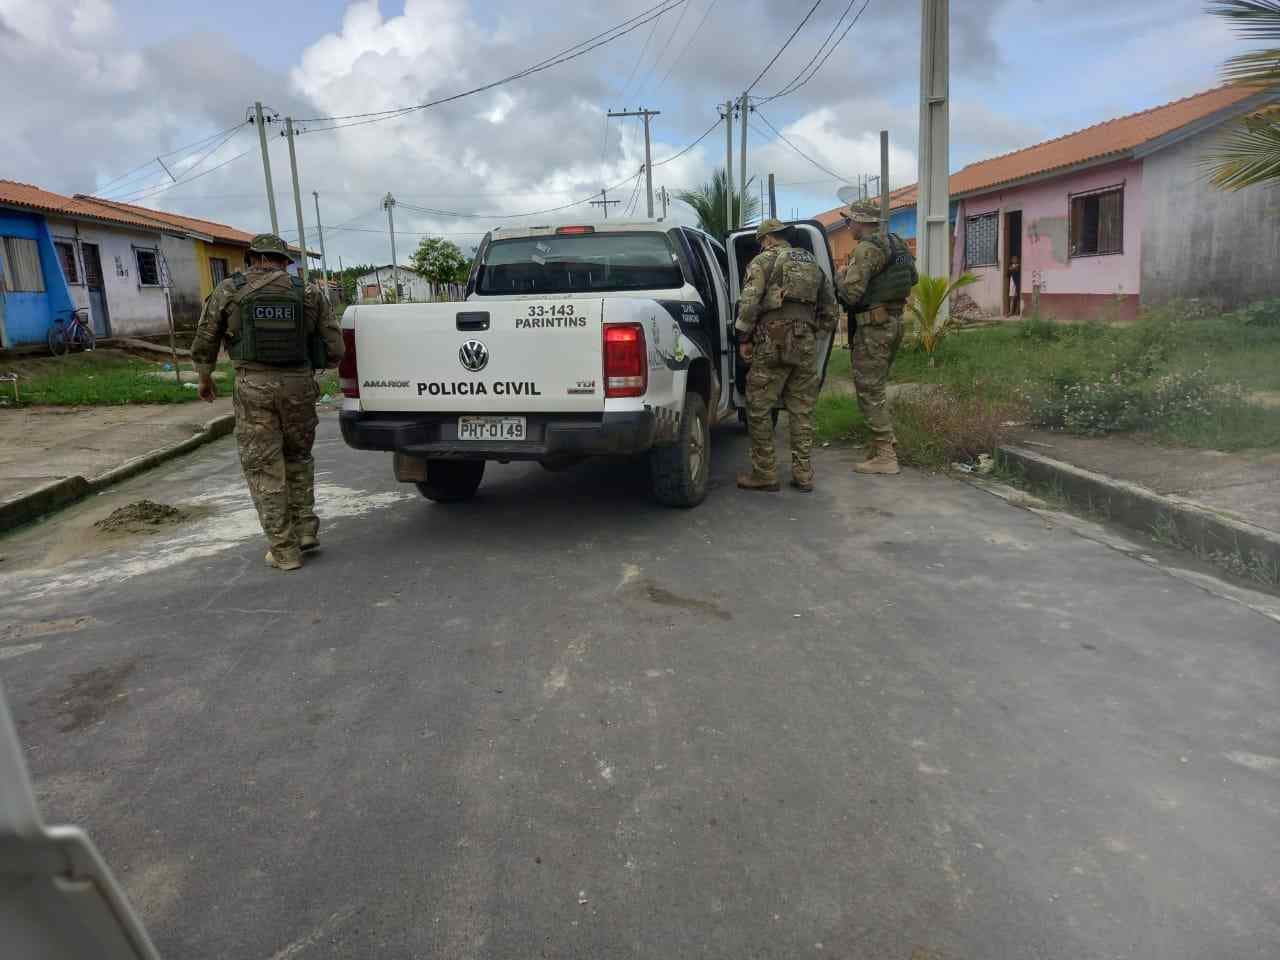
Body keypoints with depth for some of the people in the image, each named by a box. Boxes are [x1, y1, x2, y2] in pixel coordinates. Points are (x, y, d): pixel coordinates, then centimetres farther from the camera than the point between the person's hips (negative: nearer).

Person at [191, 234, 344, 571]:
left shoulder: (229, 291, 5)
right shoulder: (309, 292, 6)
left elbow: (204, 342, 10)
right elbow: (335, 349, 4)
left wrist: (204, 378, 27)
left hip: (253, 385, -2)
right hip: (298, 383, 2)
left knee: (264, 469, 6)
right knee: (298, 457, 23)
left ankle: (284, 550, 8)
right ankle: (306, 529, 19)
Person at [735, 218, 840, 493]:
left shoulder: (764, 260, 3)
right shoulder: (813, 264, 22)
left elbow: (749, 302, -11)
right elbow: (831, 310, 22)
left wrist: (744, 338, -3)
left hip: (773, 341, -6)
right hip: (807, 344, 6)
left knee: (759, 408, 2)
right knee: (802, 410, 11)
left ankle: (765, 474, 3)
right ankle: (803, 474, 12)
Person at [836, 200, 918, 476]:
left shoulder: (866, 249, -15)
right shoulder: (896, 245, 14)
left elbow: (851, 293, -20)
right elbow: (913, 278, 23)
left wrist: (839, 279, 0)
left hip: (873, 327, -9)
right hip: (894, 322, 9)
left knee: (868, 391, -4)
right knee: (875, 388, 19)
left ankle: (885, 456, -4)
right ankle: (887, 442, 22)